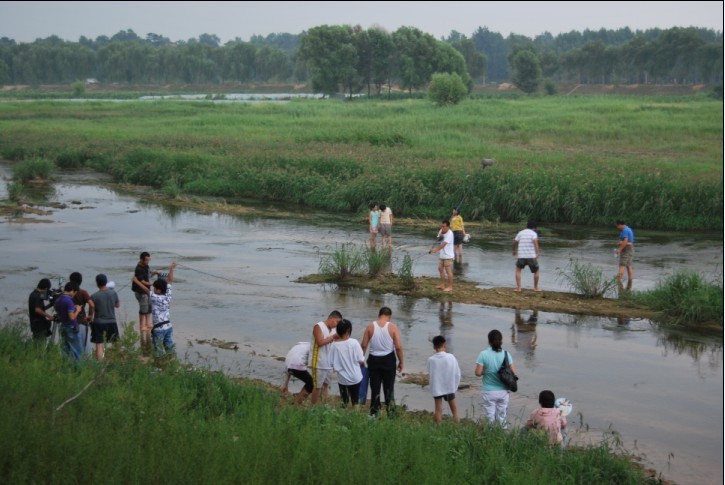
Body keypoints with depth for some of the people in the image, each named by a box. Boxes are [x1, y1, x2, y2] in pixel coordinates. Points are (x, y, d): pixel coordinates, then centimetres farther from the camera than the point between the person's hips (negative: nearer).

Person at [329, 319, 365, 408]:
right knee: (355, 401, 13)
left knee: (344, 402, 14)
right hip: (355, 377, -1)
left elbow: (332, 363, -6)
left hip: (342, 378, 1)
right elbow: (361, 360, -12)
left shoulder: (335, 345, -11)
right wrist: (363, 363, 11)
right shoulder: (354, 342, -15)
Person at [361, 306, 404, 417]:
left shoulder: (370, 326, -2)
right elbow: (398, 347, -10)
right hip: (388, 360, -1)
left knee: (375, 388, 10)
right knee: (389, 388, 8)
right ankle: (390, 411, 9)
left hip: (373, 359, 1)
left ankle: (374, 413, 12)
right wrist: (401, 362, 0)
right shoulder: (392, 327, -7)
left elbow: (364, 345, -3)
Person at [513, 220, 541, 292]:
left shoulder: (520, 233, 11)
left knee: (518, 270, 22)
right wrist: (538, 252, -23)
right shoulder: (533, 233, 0)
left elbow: (515, 242, 11)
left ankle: (518, 287, 12)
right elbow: (535, 241, -18)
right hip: (531, 256, -2)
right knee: (536, 271, 19)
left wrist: (515, 251, 30)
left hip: (521, 256, 2)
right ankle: (536, 288, 24)